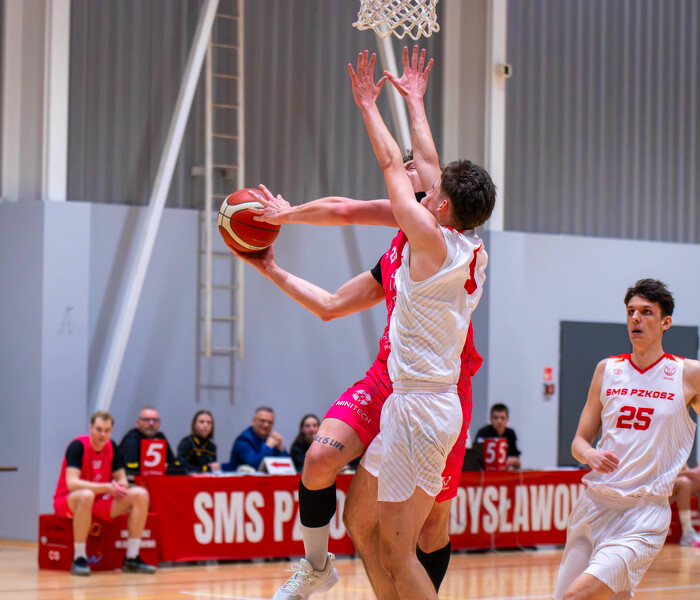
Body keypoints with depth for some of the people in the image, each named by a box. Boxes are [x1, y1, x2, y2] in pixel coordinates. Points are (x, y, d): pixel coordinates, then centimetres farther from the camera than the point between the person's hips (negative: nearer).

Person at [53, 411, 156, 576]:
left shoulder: (111, 447, 2)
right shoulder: (78, 446, -17)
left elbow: (121, 479, 8)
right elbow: (71, 483, -28)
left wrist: (120, 486, -19)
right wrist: (107, 487, -34)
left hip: (100, 502, 6)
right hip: (68, 501, -6)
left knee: (141, 494, -13)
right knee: (86, 495, -42)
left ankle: (132, 559, -12)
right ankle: (79, 559, -31)